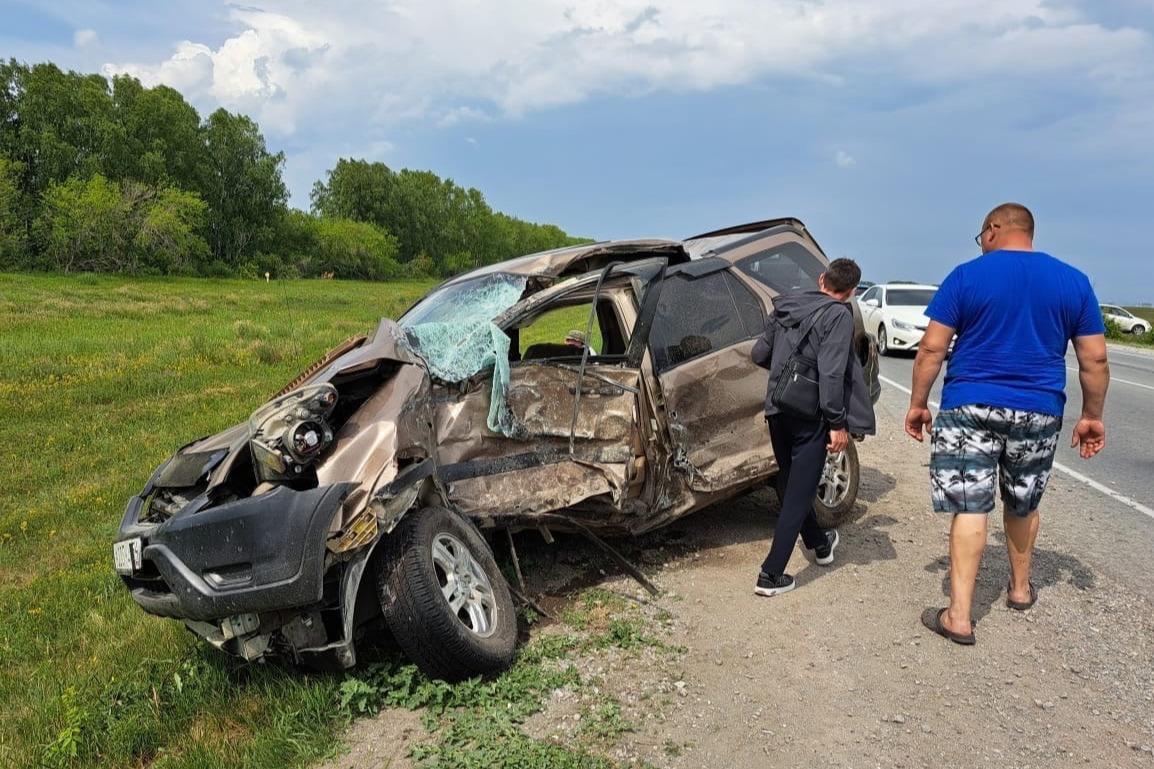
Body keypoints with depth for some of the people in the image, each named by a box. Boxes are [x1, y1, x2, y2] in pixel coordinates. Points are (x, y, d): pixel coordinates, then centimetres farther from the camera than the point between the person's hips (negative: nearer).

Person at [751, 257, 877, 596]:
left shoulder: (786, 307, 8)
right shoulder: (838, 314, -10)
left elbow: (759, 355, 15)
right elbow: (831, 373, -19)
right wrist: (838, 423, -14)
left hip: (777, 410, 7)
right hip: (810, 415, -7)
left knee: (790, 484, 22)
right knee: (799, 493, 1)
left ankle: (820, 543, 45)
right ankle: (771, 575, 1)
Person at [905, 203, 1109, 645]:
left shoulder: (967, 276, -4)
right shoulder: (1074, 281, 5)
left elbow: (932, 348, -7)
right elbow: (1095, 359, 5)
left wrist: (918, 403, 1)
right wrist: (1092, 416, 14)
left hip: (969, 408, -3)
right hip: (1039, 413, 3)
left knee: (969, 509, -1)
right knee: (1023, 504, 22)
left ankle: (959, 616, -3)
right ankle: (1021, 588, 39)